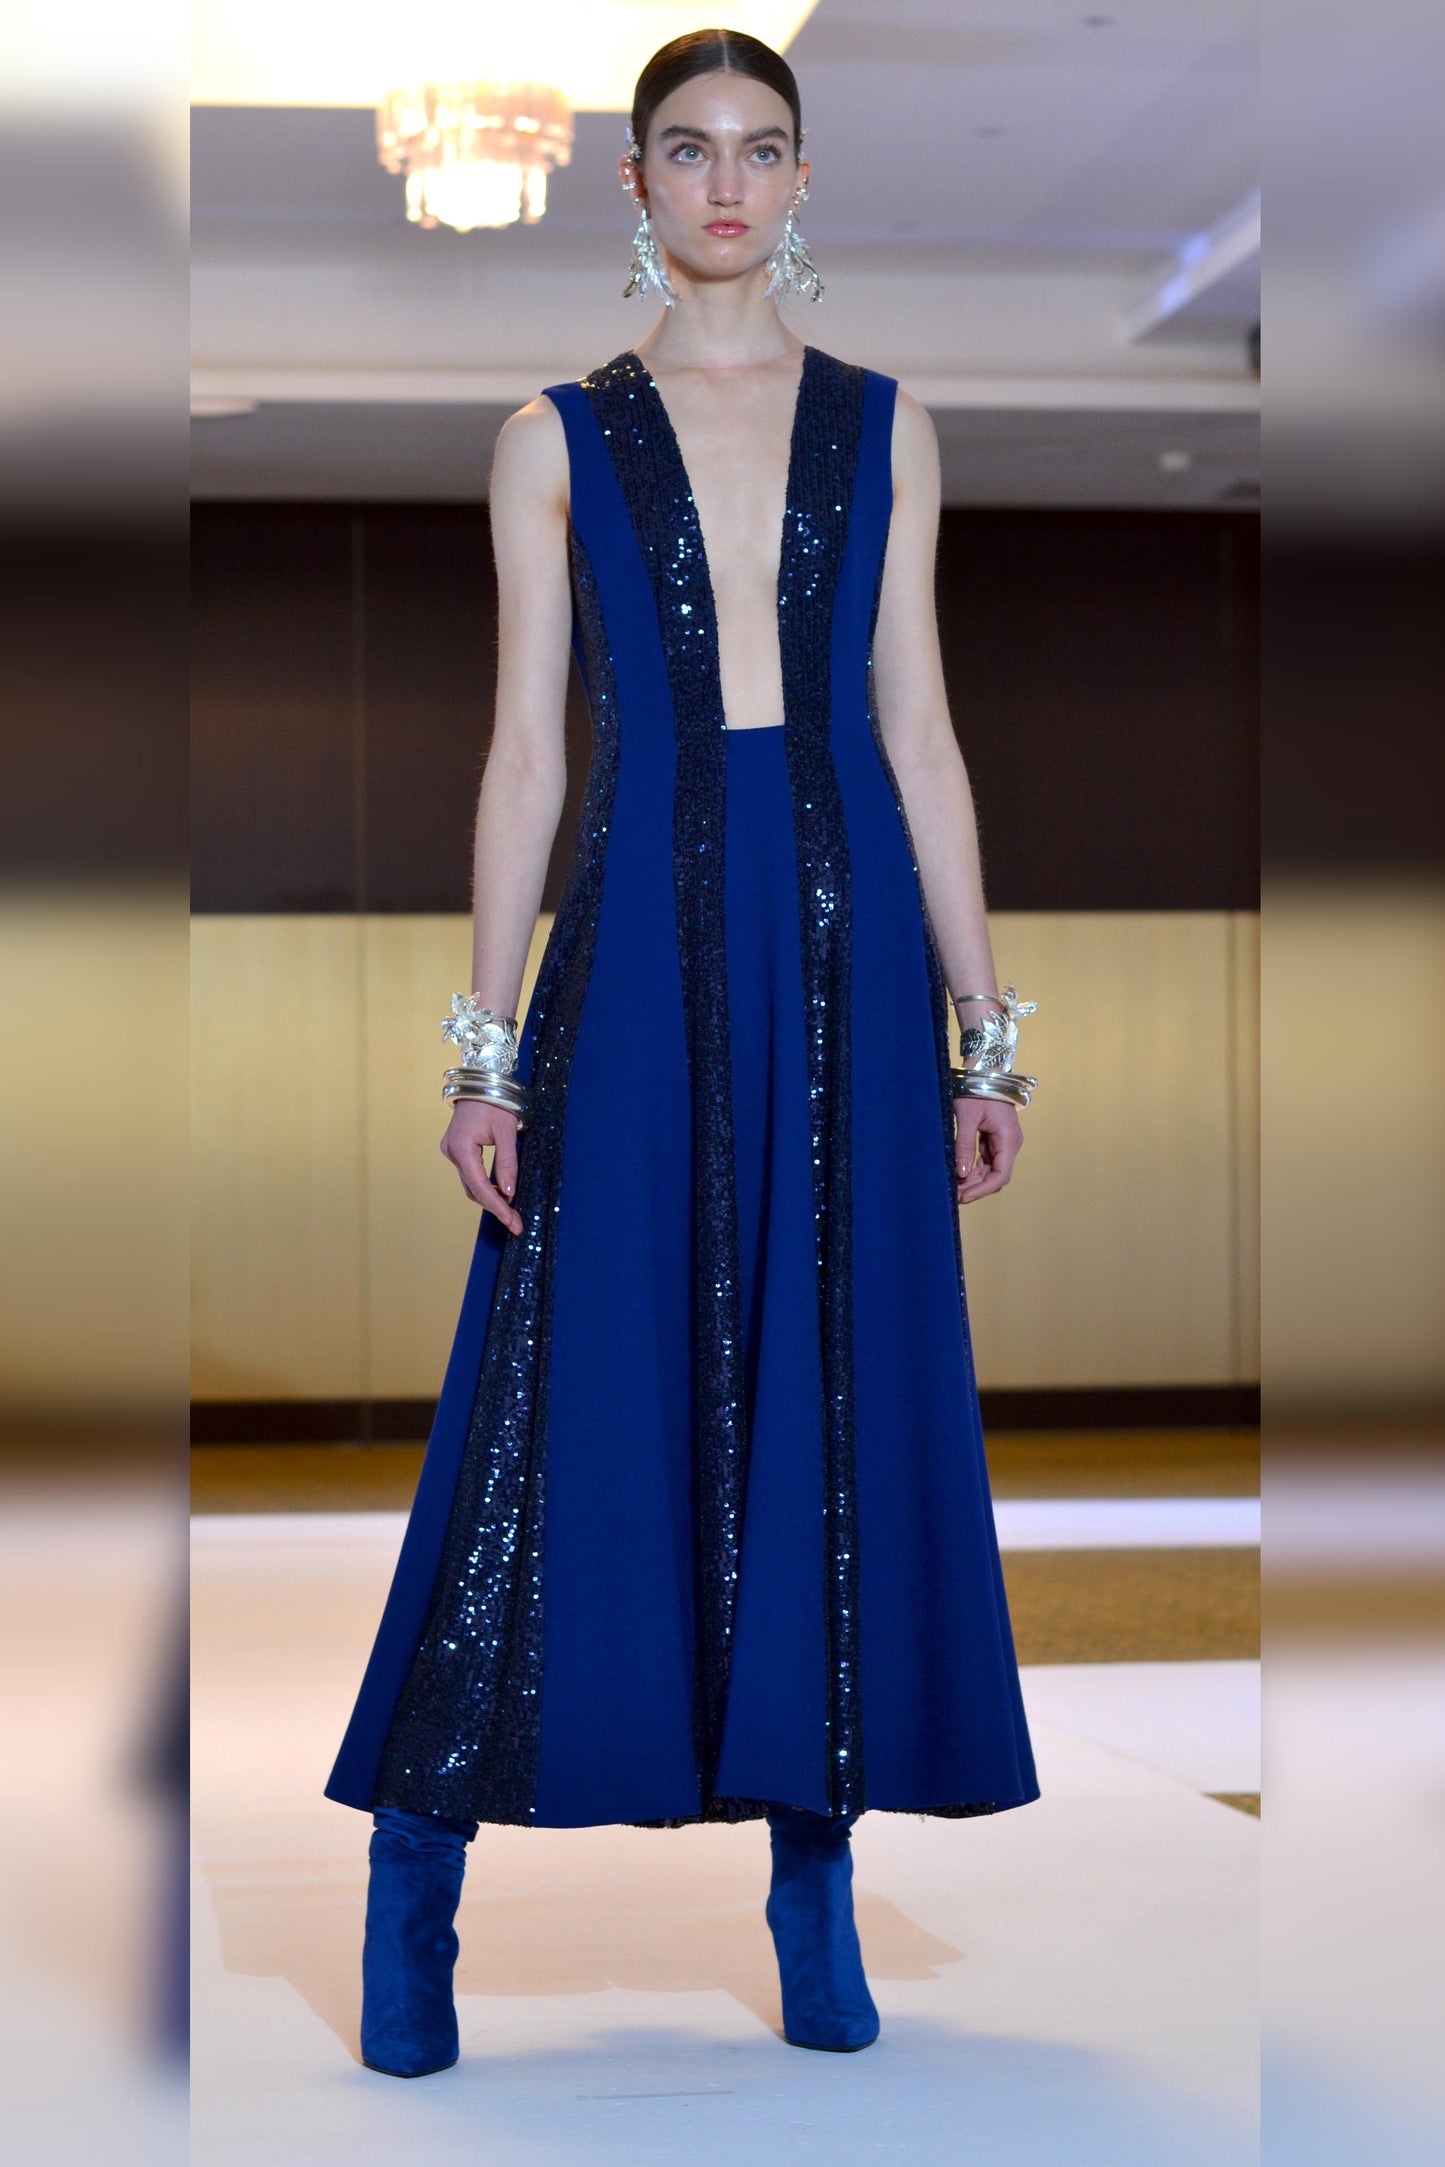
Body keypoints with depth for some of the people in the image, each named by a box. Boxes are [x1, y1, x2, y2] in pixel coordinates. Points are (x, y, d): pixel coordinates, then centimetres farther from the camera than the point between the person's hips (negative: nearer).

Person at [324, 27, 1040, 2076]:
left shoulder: (884, 429, 10)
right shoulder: (560, 439, 6)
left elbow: (919, 734, 9)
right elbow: (527, 751, 3)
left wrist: (981, 1024, 5)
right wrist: (487, 1042, -3)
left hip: (846, 945, 2)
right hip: (638, 945, -2)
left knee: (844, 1402, 3)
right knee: (580, 1403, -2)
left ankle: (816, 1876, 14)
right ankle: (419, 1855, 10)